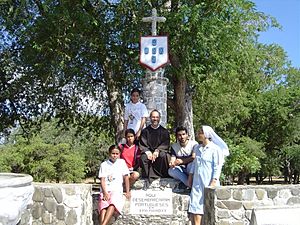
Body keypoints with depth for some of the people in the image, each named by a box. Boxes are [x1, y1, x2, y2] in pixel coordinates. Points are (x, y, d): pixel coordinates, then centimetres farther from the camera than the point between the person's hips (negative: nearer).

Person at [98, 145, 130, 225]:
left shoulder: (121, 162, 9)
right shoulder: (104, 164, 11)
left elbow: (126, 177, 10)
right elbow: (102, 180, 4)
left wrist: (127, 192, 6)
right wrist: (105, 193, -9)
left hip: (117, 191, -1)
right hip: (105, 191, 2)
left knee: (113, 204, -32)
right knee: (103, 206, -26)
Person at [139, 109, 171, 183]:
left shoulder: (164, 131, 10)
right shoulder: (145, 131, 10)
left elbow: (166, 144, -1)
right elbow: (142, 145, 4)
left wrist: (157, 150, -18)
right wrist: (147, 152, -16)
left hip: (160, 151, 0)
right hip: (148, 152, 1)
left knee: (163, 156, -34)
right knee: (143, 158, -32)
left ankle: (163, 176, -18)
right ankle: (150, 177, -23)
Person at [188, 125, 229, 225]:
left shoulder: (215, 149, -9)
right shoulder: (198, 148, 12)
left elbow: (217, 167, -11)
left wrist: (214, 182, -15)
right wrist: (190, 176, 16)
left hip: (209, 182, -6)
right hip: (197, 182, 6)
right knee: (196, 205, 1)